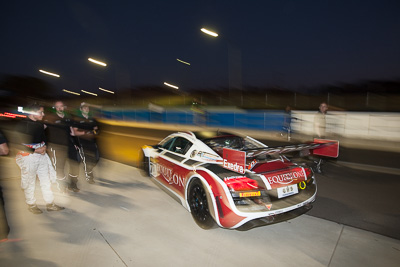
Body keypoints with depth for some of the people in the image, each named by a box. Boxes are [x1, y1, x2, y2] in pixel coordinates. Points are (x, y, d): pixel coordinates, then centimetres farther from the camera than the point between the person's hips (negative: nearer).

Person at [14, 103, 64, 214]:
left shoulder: (41, 124, 8)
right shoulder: (22, 125, -11)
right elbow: (18, 144, -12)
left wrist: (44, 147, 3)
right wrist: (35, 150, -16)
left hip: (42, 155, 6)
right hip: (28, 157, -6)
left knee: (46, 181, 9)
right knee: (30, 183, 6)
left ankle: (50, 204, 18)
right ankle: (31, 205, 24)